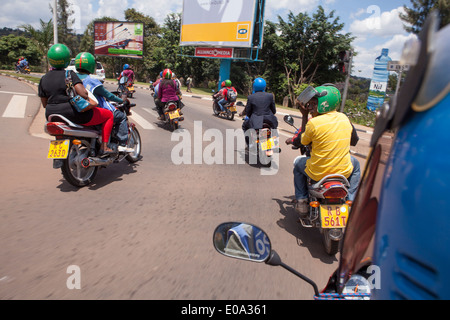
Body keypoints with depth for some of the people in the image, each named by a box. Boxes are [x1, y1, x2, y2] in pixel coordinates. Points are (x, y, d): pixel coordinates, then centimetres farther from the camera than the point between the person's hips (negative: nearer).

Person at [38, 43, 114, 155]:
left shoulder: (43, 79, 7)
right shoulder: (70, 74, -11)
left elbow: (44, 104, 11)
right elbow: (83, 94, -23)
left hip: (52, 116, 7)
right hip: (74, 115, -7)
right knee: (109, 115, 8)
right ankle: (104, 146, 2)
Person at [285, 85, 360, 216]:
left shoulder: (313, 123, -19)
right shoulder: (344, 118, -1)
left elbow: (301, 142, -1)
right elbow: (354, 140, 15)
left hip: (318, 174, -3)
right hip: (344, 172, 4)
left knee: (298, 163, 27)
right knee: (355, 163, 37)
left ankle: (302, 201, 24)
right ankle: (351, 201, 31)